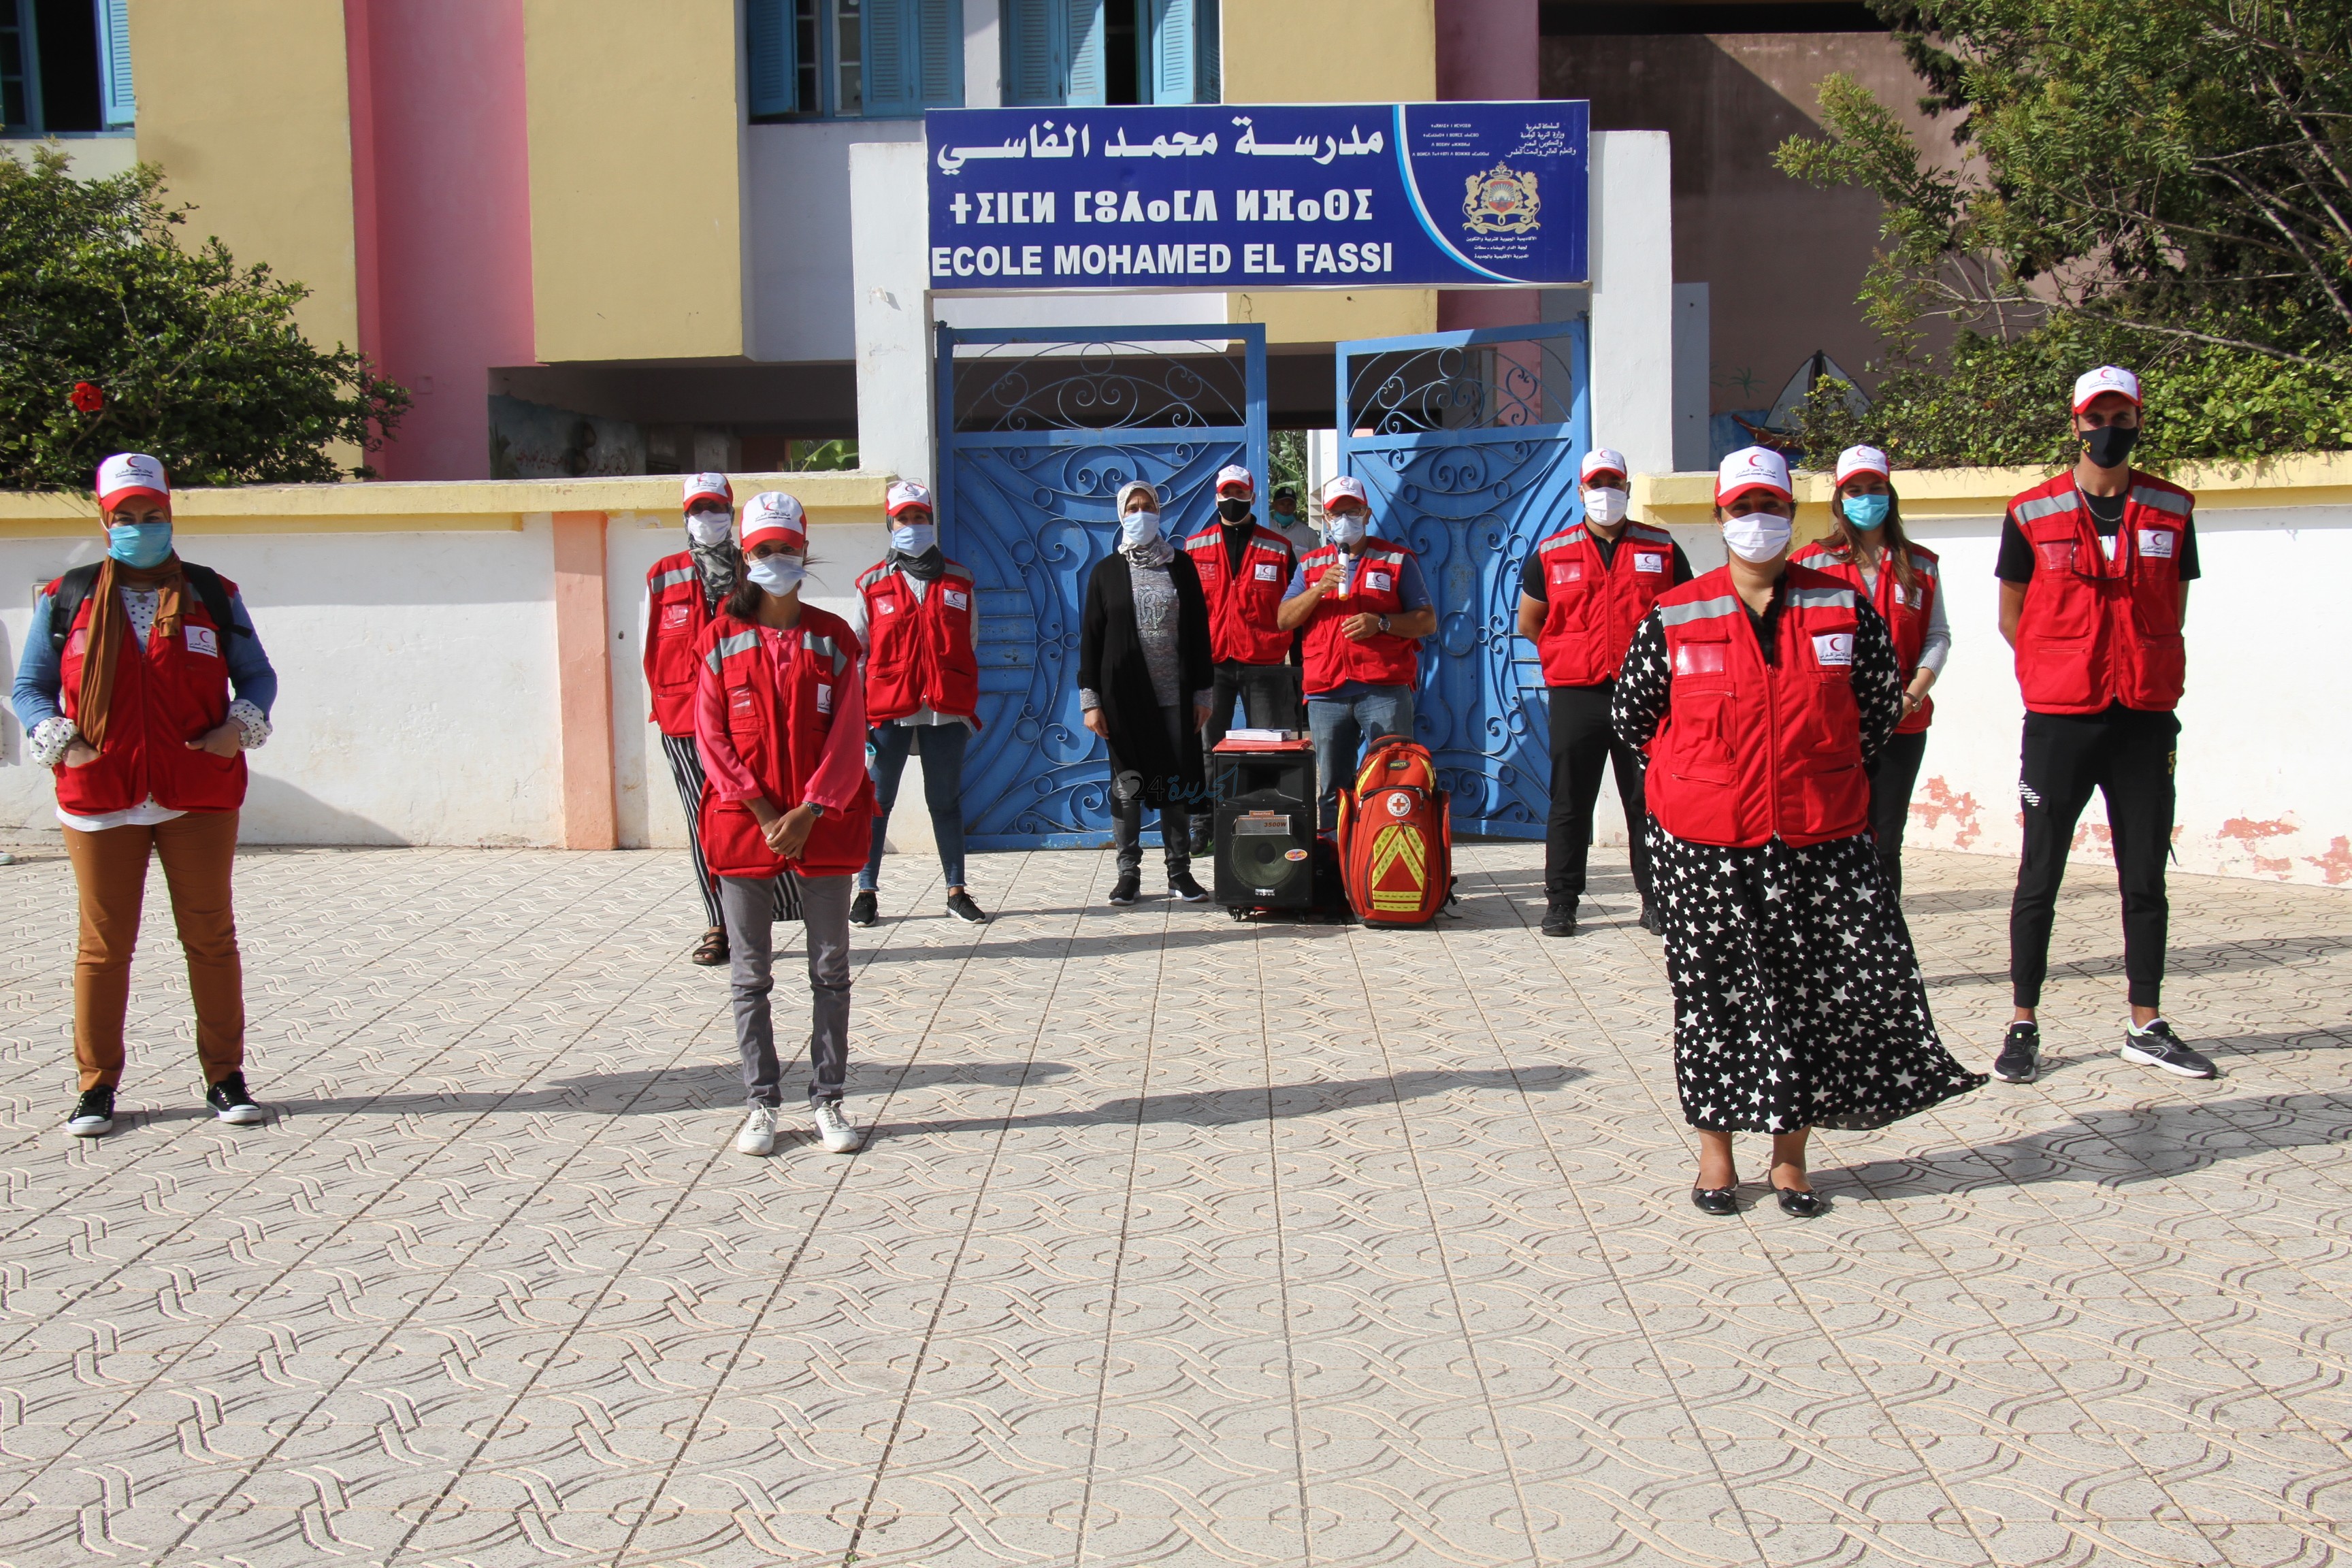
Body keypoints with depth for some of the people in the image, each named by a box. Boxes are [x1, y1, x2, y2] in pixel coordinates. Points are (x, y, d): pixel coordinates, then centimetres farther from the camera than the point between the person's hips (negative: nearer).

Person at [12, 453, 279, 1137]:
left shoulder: (212, 595, 9)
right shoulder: (65, 599, 8)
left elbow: (257, 675, 14)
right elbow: (31, 686, 11)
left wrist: (241, 723, -7)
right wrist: (55, 736, -8)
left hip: (200, 797, 0)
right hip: (99, 799, 0)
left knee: (211, 937, 5)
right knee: (104, 944, 3)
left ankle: (225, 1076, 14)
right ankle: (97, 1085, 14)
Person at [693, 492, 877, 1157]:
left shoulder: (832, 639, 3)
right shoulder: (721, 639, 3)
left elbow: (848, 738, -1)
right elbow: (712, 738, -1)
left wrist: (809, 813, -12)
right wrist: (764, 813, -11)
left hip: (823, 824, 0)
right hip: (744, 825, 0)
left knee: (831, 970, 5)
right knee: (750, 974, 5)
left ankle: (827, 1101, 14)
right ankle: (762, 1103, 14)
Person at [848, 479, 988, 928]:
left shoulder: (959, 583, 10)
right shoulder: (873, 585, 6)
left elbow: (971, 650, 15)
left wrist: (969, 706, 10)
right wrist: (855, 717, -1)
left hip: (946, 712, 1)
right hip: (888, 710, -1)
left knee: (946, 801, 8)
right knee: (876, 802, 3)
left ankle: (957, 891, 14)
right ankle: (866, 891, 11)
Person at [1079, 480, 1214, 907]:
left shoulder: (1182, 565, 9)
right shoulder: (1107, 571, 6)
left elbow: (1200, 631, 9)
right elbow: (1091, 638, 4)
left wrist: (1203, 692, 4)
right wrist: (1090, 700, -2)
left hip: (1176, 695, 1)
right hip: (1124, 696, -1)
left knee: (1178, 783, 3)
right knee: (1127, 784, 1)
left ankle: (1179, 871, 12)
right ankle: (1128, 873, 10)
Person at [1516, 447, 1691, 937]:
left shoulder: (1662, 549, 7)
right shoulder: (1552, 554, 6)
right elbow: (1529, 622, 16)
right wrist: (1567, 658, 9)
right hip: (1576, 695, 0)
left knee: (1649, 800, 5)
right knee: (1570, 802, 3)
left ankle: (1656, 900, 13)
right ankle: (1561, 901, 11)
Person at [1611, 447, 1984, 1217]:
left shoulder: (1843, 610, 4)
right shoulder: (1674, 619, 0)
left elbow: (1880, 706, 15)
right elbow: (1633, 715, 10)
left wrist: (1824, 771, 10)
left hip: (1822, 843, 1)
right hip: (1705, 847, -1)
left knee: (1818, 989, 1)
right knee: (1714, 994, 6)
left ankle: (1790, 1153, 17)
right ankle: (1715, 1149, 22)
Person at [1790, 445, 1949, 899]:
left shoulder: (1920, 566, 11)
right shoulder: (1811, 563, 4)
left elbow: (1937, 636, 9)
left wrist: (1913, 695, -7)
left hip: (1902, 726, 2)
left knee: (1885, 843, 4)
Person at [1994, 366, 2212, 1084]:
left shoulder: (2171, 511, 7)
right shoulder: (2033, 513, 0)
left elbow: (2172, 614, 13)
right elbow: (2011, 617, 6)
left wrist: (2141, 676, 5)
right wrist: (2065, 675, 2)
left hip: (2145, 719, 3)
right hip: (2059, 720, -2)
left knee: (2146, 878, 8)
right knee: (2039, 878, 2)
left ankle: (2147, 1027, 19)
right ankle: (2023, 1028, 11)